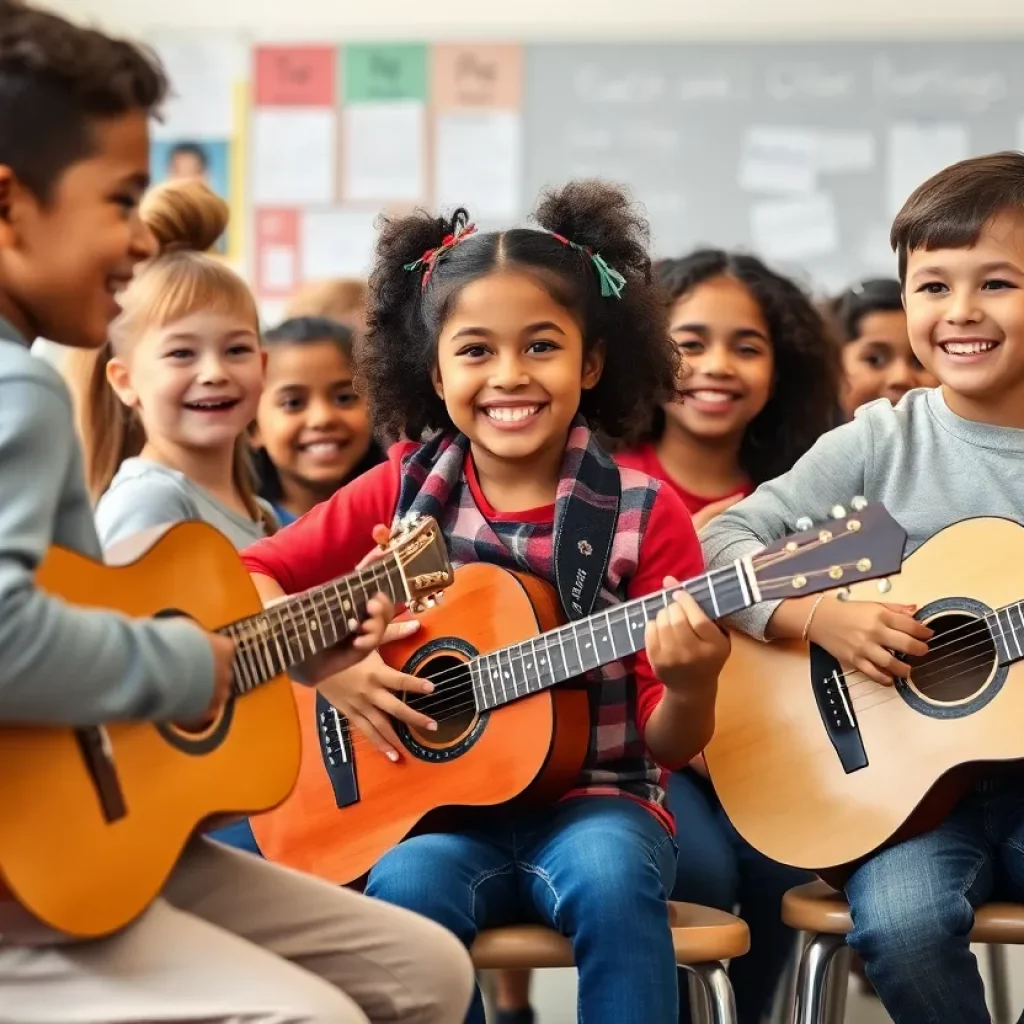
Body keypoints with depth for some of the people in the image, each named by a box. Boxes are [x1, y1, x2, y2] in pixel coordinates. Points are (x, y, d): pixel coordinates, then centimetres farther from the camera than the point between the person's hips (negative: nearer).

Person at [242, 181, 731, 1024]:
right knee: (404, 885, -31)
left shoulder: (644, 513, -3)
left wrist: (689, 686, -24)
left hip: (590, 802, -1)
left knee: (610, 877, -34)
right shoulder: (404, 491, 4)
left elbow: (670, 746, -1)